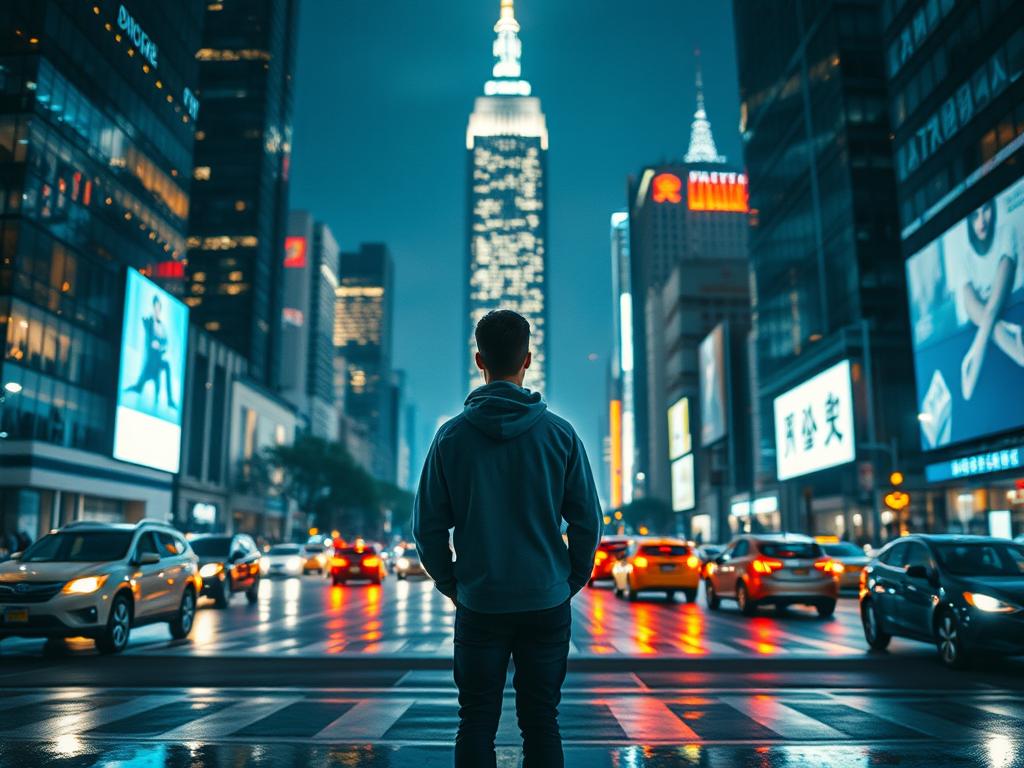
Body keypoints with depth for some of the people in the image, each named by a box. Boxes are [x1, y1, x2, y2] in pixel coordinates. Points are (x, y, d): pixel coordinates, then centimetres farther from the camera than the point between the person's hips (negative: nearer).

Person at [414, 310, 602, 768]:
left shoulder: (451, 436, -5)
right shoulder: (560, 434, -5)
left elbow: (428, 526, -4)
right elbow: (587, 522, -3)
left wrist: (451, 585, 9)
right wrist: (570, 582, 10)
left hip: (478, 606, 0)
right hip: (547, 605, 0)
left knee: (476, 723, 11)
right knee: (541, 722, 11)